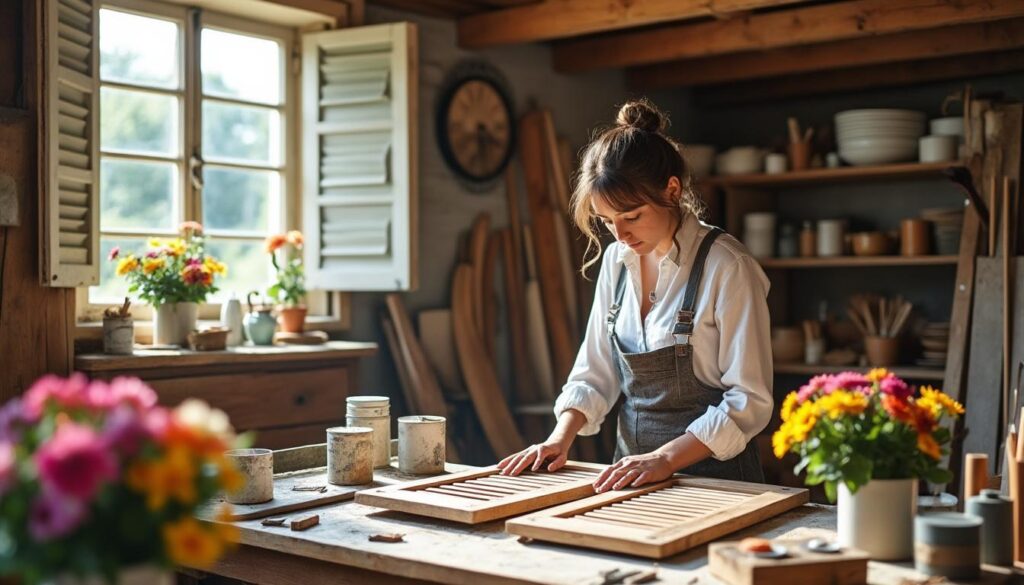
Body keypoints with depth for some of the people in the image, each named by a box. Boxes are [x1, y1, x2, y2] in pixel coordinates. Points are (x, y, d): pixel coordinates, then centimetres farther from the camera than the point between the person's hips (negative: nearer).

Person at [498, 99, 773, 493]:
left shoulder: (727, 267, -12)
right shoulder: (616, 261, 7)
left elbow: (748, 401, -12)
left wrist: (664, 458, -19)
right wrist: (561, 438, -3)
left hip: (711, 474, -4)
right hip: (632, 469, 4)